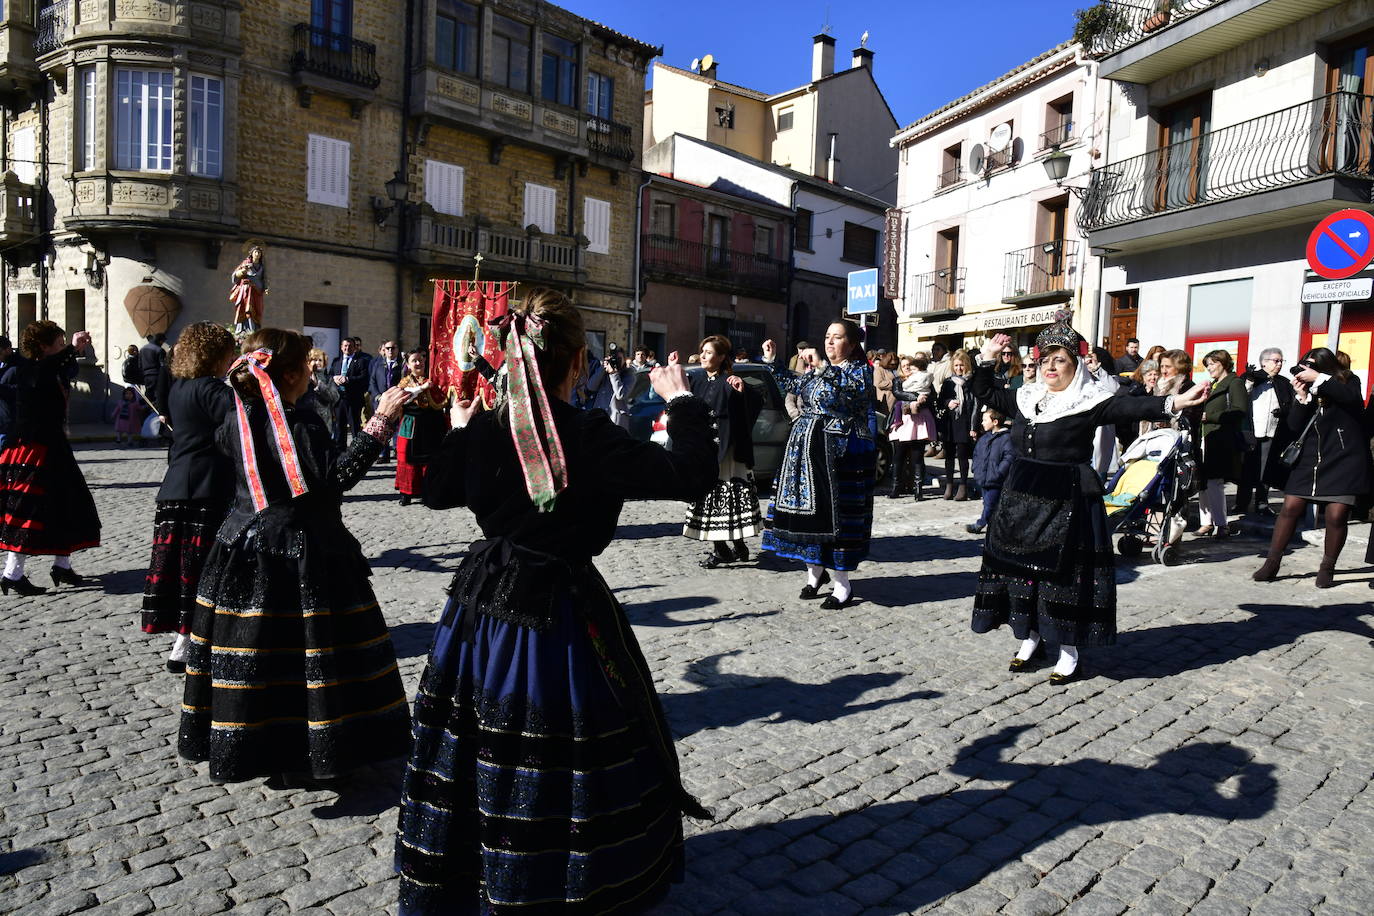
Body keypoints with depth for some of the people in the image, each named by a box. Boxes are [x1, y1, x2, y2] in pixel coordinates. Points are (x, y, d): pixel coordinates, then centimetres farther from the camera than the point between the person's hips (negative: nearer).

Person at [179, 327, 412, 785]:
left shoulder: (235, 420, 5)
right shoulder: (302, 424, -16)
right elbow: (334, 478, -23)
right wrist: (378, 424, -24)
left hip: (243, 549, 7)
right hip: (302, 557, -7)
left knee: (244, 652, 14)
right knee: (308, 657, 1)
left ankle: (238, 745, 29)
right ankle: (306, 754, 7)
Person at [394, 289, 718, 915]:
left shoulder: (483, 428, -4)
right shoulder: (590, 437, -20)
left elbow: (436, 491, 15)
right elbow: (692, 476, -20)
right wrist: (681, 401, -7)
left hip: (482, 603, 6)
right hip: (560, 615, -6)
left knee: (478, 740, 22)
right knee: (556, 760, 10)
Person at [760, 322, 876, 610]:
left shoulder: (861, 369, -2)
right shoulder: (817, 370, 16)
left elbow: (848, 389, -22)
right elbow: (792, 383, 30)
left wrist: (822, 367, -23)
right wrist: (771, 361, 23)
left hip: (840, 450, -7)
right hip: (806, 447, 7)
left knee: (835, 511, -5)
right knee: (808, 507, 8)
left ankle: (842, 584, 4)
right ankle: (815, 570, 26)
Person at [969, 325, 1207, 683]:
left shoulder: (1088, 402, -7)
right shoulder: (1025, 398, 10)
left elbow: (1129, 407, -21)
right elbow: (984, 392, 22)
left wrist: (1174, 402, -35)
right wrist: (987, 358, 15)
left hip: (1067, 501, -6)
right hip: (1022, 496, 6)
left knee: (1064, 573, -1)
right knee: (1020, 568, 10)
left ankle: (1069, 653, 12)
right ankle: (1031, 640, 27)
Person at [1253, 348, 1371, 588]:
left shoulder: (1347, 381, 2)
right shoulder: (1305, 389, 9)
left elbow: (1352, 398, -23)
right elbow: (1294, 427, 1)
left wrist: (1318, 379, -19)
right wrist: (1302, 397, -10)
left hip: (1344, 460, -3)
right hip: (1309, 460, 3)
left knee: (1336, 516, -6)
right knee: (1290, 508, -3)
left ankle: (1327, 569, 11)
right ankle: (1272, 564, 3)